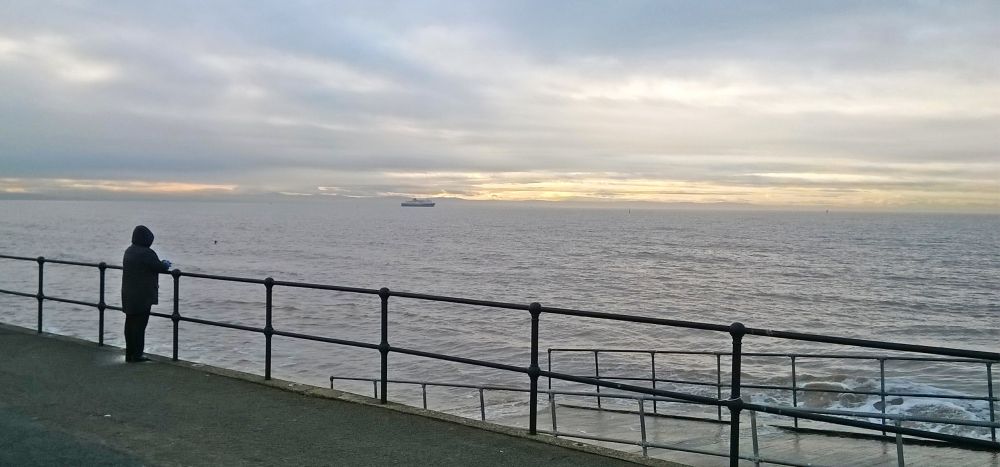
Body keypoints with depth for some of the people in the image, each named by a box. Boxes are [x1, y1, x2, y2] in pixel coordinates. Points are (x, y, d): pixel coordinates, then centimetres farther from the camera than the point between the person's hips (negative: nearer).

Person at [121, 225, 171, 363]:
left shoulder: (129, 251, 9)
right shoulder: (146, 253, -18)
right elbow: (160, 267, -13)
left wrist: (161, 264, 21)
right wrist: (166, 264, 10)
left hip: (128, 295, 8)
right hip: (143, 296, -8)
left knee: (130, 323, 13)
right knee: (140, 324, -2)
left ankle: (129, 354, 20)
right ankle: (137, 355, 1)